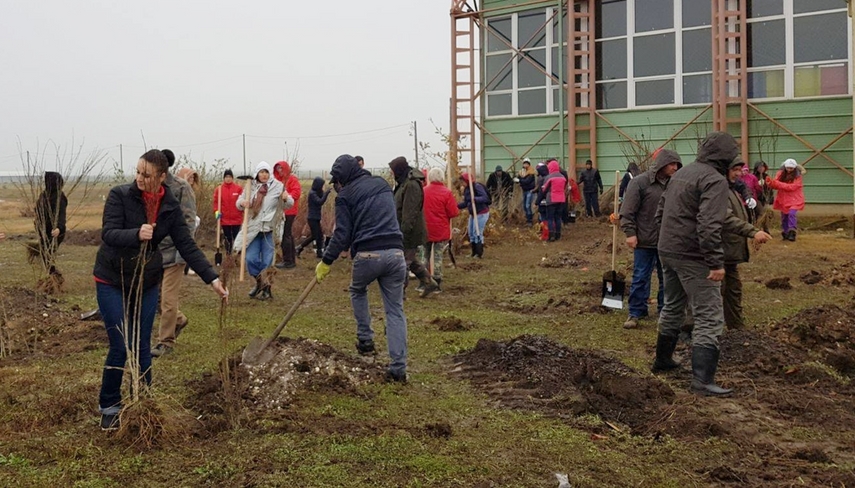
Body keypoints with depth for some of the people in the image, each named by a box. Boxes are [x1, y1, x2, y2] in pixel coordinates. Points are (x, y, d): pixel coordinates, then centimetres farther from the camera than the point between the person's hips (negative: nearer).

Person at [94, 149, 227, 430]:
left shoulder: (170, 207, -5)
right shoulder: (120, 195, -14)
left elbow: (187, 246, -7)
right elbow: (108, 233, -24)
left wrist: (212, 278, -15)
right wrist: (136, 234, -44)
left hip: (147, 282, 3)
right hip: (112, 281, -3)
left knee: (142, 346, 7)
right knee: (120, 347, -5)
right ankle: (109, 407, 14)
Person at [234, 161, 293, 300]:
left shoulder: (277, 186, -2)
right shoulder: (250, 187, 5)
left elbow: (289, 205, 1)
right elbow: (238, 204, 11)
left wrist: (287, 198, -23)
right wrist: (242, 203, -14)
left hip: (270, 229, -2)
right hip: (253, 229, 2)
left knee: (267, 260, 1)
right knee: (251, 258, -3)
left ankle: (265, 288, 18)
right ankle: (260, 282, 20)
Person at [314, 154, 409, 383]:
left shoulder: (346, 195, 0)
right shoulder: (382, 184, 17)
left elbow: (342, 234, -4)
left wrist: (326, 262, 5)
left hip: (367, 254, -4)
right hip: (395, 252, 4)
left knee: (357, 291, 29)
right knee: (395, 310, 6)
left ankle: (365, 340, 25)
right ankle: (398, 368, 2)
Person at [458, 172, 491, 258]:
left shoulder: (477, 186, -18)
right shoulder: (466, 189, 7)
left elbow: (485, 198, -28)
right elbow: (466, 203, 14)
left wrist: (475, 199, -43)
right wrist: (457, 206, 1)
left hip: (481, 213, -9)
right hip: (472, 214, 9)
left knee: (477, 233, -6)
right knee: (471, 234, 12)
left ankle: (479, 254, 5)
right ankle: (474, 253, 22)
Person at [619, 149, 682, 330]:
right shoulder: (639, 182, -9)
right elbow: (628, 211, -9)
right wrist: (630, 233, -14)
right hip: (645, 241, -5)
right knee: (640, 278, 2)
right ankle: (636, 313, 11)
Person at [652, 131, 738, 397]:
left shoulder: (680, 174, 13)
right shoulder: (715, 179, -15)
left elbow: (660, 212, 19)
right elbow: (709, 226, -26)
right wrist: (716, 263, -24)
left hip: (667, 251, 9)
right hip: (693, 258, -9)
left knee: (672, 307, 24)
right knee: (709, 317, -5)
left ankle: (663, 359, 36)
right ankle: (702, 379, -10)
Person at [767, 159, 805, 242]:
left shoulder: (797, 176, -10)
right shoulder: (781, 174, 0)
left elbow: (792, 187, -21)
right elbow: (776, 185, -4)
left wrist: (778, 184, -26)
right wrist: (771, 182, -28)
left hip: (794, 200, -4)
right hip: (783, 200, 4)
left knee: (791, 214, -23)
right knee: (784, 216, 11)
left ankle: (792, 233, -21)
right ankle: (785, 233, 27)